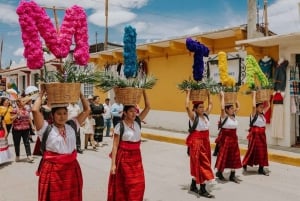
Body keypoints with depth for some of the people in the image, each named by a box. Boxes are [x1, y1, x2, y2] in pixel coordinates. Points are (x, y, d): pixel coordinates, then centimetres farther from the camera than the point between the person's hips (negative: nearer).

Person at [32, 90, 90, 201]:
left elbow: (87, 110, 7)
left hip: (71, 168, 4)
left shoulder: (72, 125, 7)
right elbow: (35, 110, -19)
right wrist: (41, 94, -5)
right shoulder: (46, 128, -6)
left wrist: (80, 94, 6)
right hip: (52, 169, -4)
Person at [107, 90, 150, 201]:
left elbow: (148, 107, -1)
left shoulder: (137, 122, 2)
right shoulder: (120, 126, -12)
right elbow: (115, 146, -11)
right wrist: (113, 164, -13)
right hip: (124, 158, -5)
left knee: (138, 185, 9)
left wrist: (143, 91, -8)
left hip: (137, 157, 5)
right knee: (125, 186, 4)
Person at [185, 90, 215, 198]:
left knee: (198, 165, 14)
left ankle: (193, 186, 27)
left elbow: (210, 104, 22)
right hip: (196, 142, -7)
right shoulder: (193, 116, -11)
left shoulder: (205, 115, 8)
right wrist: (188, 93, -17)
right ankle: (203, 190, 3)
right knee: (201, 165, -5)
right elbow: (187, 106, -27)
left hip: (205, 141, 7)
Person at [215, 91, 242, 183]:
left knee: (234, 156, 7)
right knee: (223, 155, 3)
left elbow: (238, 107, 20)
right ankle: (219, 172, 21)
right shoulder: (224, 116, -12)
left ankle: (232, 175, 15)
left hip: (234, 138, 7)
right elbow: (222, 108, -30)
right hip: (225, 137, -7)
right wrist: (222, 97, -23)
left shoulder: (233, 116, 8)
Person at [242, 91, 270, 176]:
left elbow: (268, 106, 16)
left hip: (262, 134, 7)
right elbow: (253, 106, -25)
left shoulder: (262, 114, 10)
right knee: (252, 150, 0)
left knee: (263, 151, 6)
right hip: (255, 134, -7)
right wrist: (254, 95, -18)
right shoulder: (254, 114, -9)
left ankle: (261, 169, 13)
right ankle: (245, 164, 19)